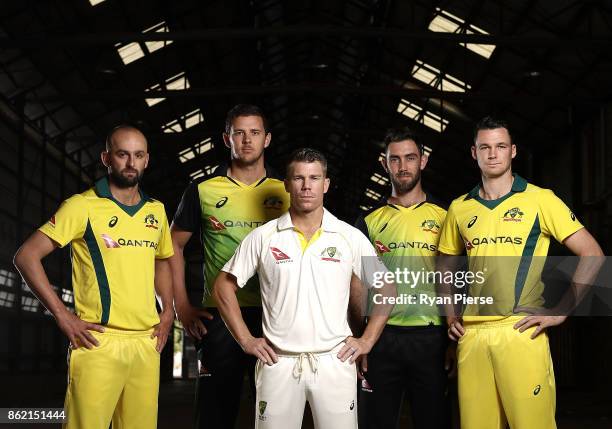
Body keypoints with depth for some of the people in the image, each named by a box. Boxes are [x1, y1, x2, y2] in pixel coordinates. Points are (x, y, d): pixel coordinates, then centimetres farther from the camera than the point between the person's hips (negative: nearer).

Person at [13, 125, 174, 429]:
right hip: (98, 342, -5)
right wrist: (61, 315, -12)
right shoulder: (83, 207, -3)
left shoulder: (156, 211, 13)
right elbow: (26, 256, -6)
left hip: (147, 343, 5)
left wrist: (168, 311, 15)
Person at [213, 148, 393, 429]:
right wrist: (246, 340, 2)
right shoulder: (263, 237, 3)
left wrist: (367, 340, 4)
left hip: (335, 362, 0)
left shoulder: (350, 237, 3)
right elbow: (224, 286, 8)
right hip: (278, 363, 0)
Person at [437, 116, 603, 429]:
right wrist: (450, 315, 13)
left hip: (521, 330, -3)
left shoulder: (539, 200, 1)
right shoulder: (460, 209, 12)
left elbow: (592, 254, -1)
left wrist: (560, 312, -6)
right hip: (472, 333, 4)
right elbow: (444, 266, 26)